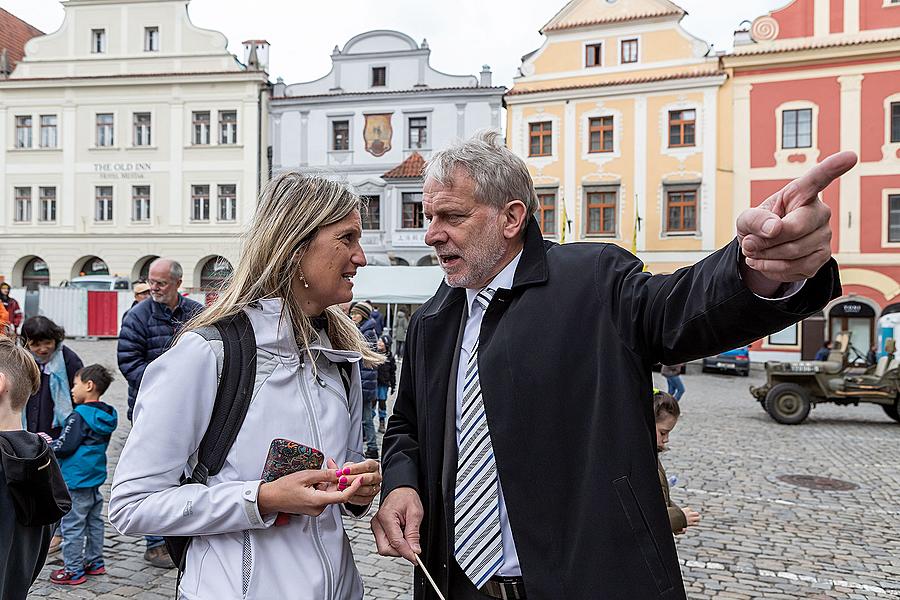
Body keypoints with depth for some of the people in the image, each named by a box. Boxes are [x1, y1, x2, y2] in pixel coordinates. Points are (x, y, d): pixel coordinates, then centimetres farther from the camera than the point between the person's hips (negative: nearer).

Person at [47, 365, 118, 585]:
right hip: (95, 478, 9)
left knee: (72, 526, 2)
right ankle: (95, 562, 28)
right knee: (94, 521, 18)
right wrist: (51, 441, 17)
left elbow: (64, 446, -19)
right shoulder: (106, 415, 5)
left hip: (76, 482, -9)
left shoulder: (79, 416, -20)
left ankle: (73, 571, 10)